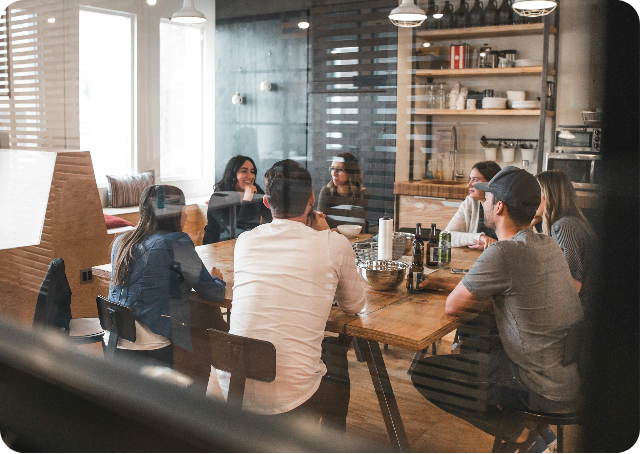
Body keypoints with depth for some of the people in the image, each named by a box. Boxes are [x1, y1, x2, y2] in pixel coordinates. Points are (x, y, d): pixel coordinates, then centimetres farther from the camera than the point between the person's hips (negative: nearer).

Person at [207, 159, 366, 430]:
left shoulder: (245, 240, 5)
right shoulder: (334, 244, -6)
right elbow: (354, 305, 11)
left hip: (232, 388, 4)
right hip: (290, 396, -3)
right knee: (335, 351, 29)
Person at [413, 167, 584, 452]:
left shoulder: (502, 254, -24)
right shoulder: (548, 245, 3)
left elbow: (453, 306, -13)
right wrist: (452, 285, 13)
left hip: (548, 392, -8)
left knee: (422, 373, -6)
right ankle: (533, 426, 20)